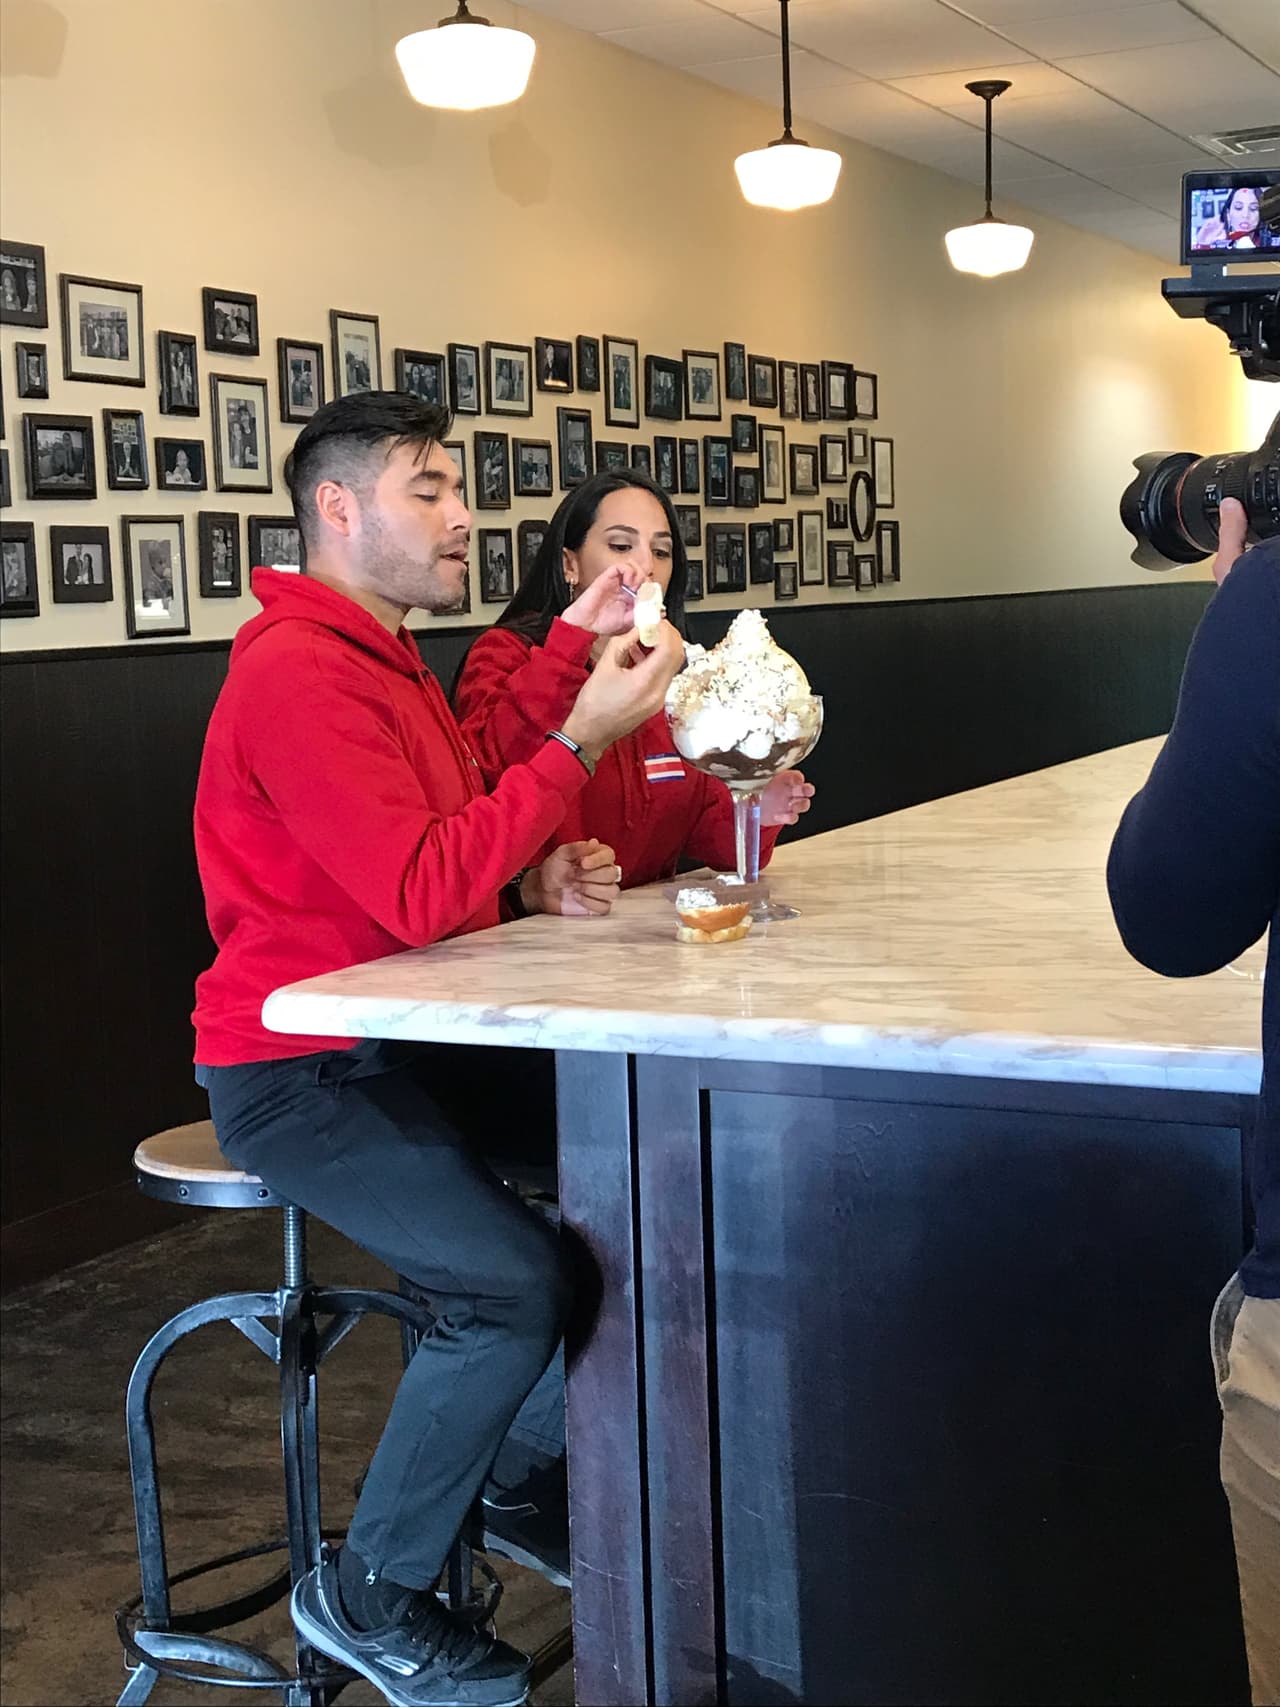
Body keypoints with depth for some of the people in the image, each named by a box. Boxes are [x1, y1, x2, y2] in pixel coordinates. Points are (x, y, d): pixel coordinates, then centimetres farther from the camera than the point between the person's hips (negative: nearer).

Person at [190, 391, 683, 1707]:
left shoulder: (384, 658, 14)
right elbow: (420, 895, -29)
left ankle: (518, 1474, 21)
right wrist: (581, 740, -25)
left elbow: (450, 861, 18)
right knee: (517, 1279, -21)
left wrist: (539, 882, -4)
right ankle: (369, 1596, 0)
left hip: (397, 1044, 10)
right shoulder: (296, 673, -20)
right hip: (299, 1078, -10)